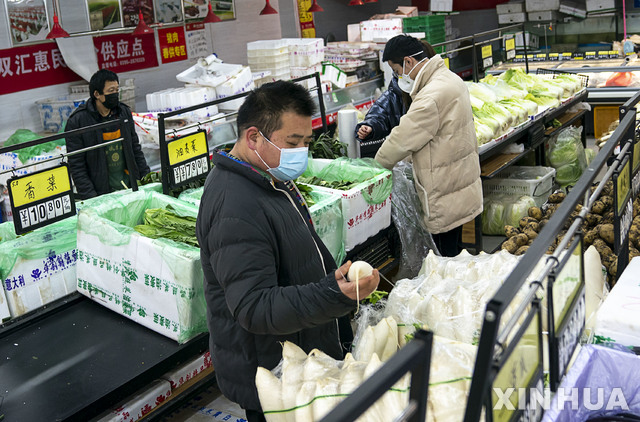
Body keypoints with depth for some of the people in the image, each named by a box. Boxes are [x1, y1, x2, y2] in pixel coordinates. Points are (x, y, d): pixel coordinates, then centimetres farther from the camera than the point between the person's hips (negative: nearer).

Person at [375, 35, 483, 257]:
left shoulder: (433, 96, -24)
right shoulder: (450, 78, 10)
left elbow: (402, 140, -20)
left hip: (445, 195, -10)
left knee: (445, 257, 0)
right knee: (454, 253, 20)